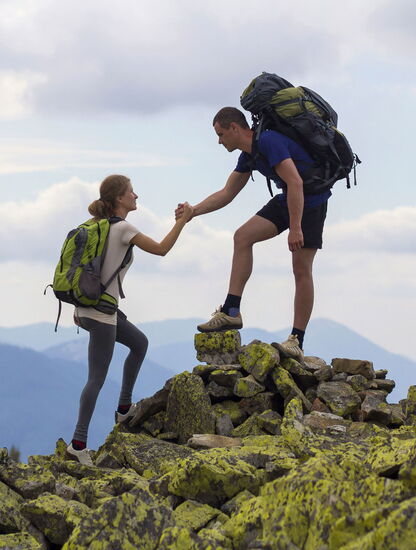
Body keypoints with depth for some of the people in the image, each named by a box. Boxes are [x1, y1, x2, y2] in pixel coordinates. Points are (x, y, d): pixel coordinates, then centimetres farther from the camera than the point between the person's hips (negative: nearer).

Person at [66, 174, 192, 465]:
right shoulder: (123, 229, -13)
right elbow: (161, 249, -11)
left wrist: (81, 305, 22)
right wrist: (183, 221, -3)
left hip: (86, 306, 9)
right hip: (100, 312, -9)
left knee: (140, 343, 24)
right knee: (97, 378, -5)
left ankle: (125, 408, 29)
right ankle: (78, 443, -4)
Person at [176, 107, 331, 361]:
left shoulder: (269, 141, -23)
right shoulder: (249, 155, 7)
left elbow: (296, 183, -30)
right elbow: (226, 194, 15)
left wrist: (295, 229, -32)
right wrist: (193, 211, 4)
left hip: (311, 200, -9)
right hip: (287, 200, 9)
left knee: (302, 269, -10)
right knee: (243, 237, -4)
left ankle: (297, 340, -5)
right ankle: (231, 311, -5)